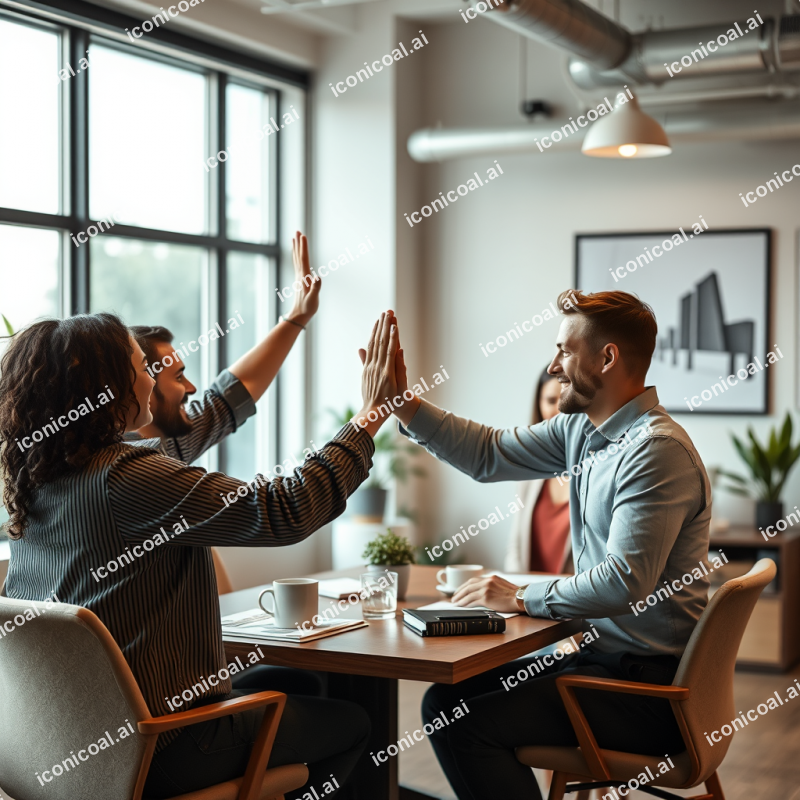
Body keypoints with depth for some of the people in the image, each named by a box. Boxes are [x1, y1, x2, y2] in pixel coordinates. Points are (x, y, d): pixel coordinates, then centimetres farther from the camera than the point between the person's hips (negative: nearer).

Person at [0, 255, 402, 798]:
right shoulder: (123, 477, -24)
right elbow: (287, 512, -23)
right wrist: (372, 414, -12)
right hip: (155, 750, -9)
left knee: (293, 685, 28)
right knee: (350, 724, 13)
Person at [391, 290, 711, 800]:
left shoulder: (658, 450, -22)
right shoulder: (580, 431, 7)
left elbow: (624, 582, -28)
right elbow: (488, 454, 15)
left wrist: (522, 598, -16)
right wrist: (404, 404, 7)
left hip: (649, 686, -9)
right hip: (603, 654, 9)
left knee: (463, 724, -19)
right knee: (447, 698, 11)